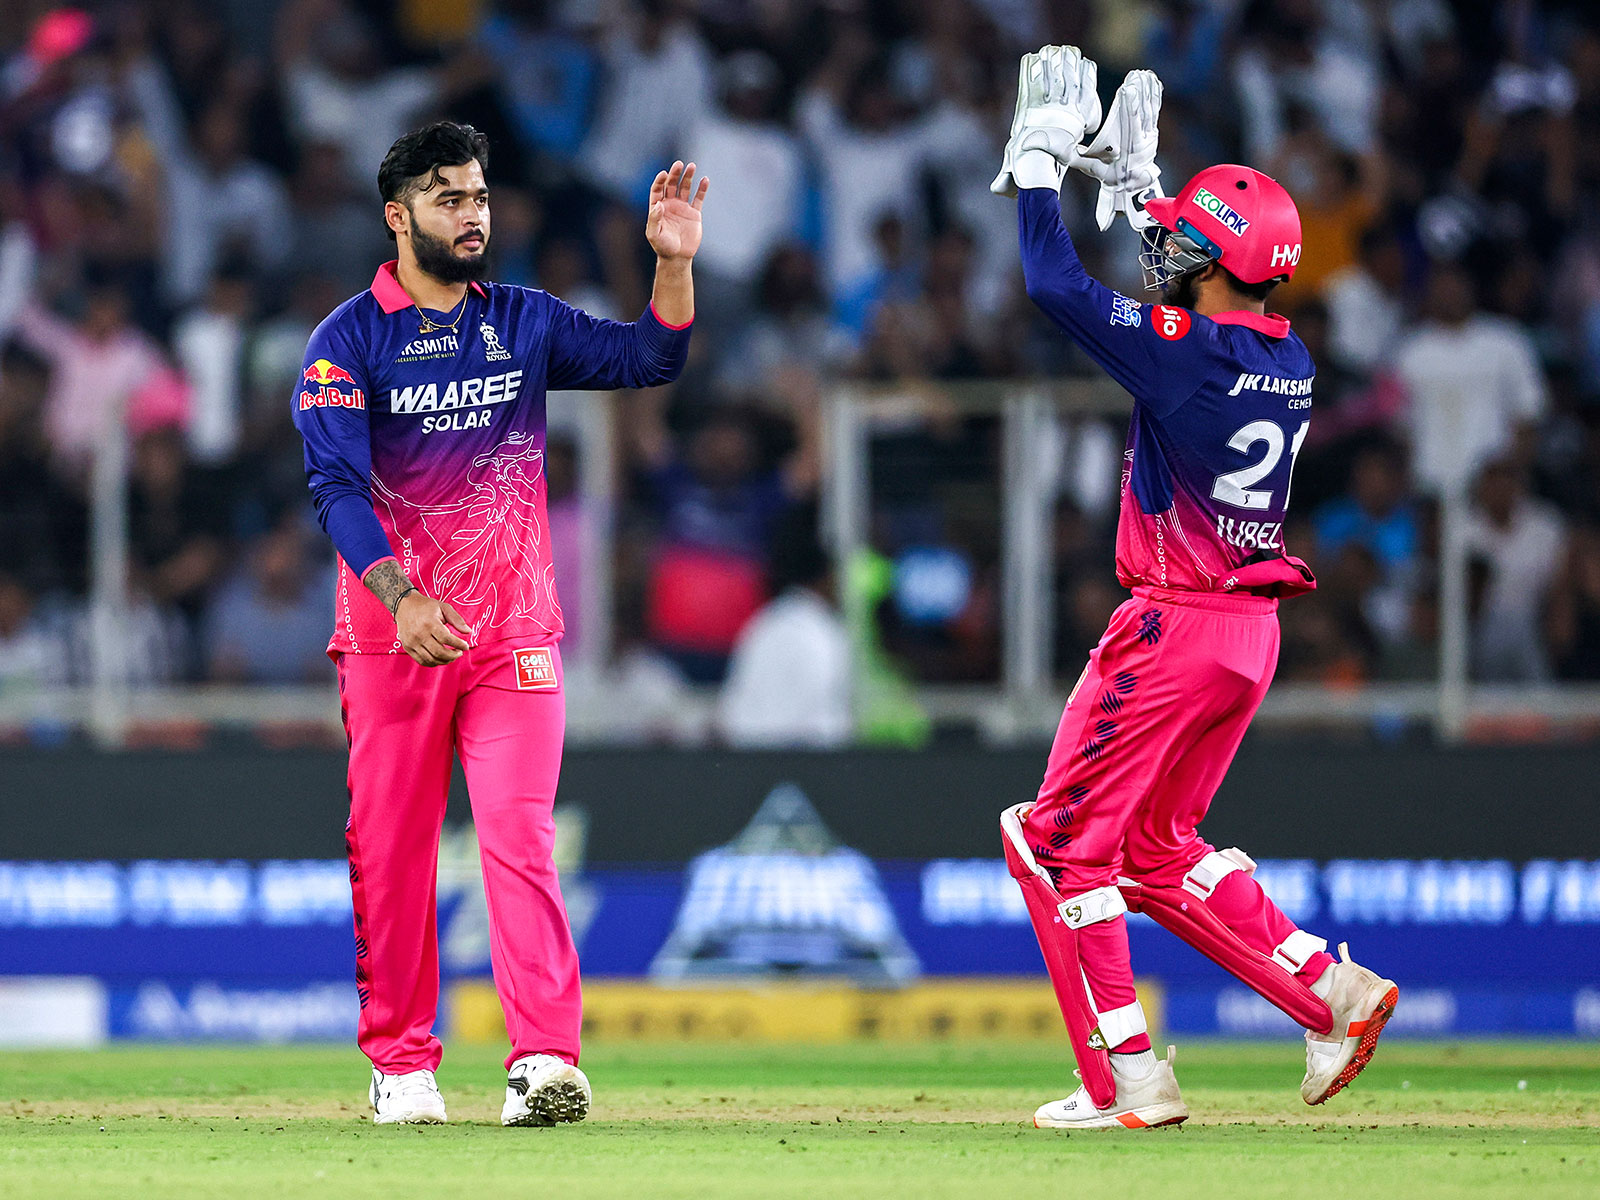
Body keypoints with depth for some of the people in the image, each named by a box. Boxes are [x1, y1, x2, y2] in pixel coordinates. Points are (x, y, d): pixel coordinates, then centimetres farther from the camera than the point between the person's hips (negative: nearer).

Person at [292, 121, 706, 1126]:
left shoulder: (526, 323, 10)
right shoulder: (347, 341, -2)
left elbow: (647, 360, 1)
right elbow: (337, 486, -14)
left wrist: (674, 262, -16)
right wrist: (403, 599, -28)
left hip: (514, 632, 1)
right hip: (391, 631, -1)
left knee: (521, 836, -10)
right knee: (391, 851, 3)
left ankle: (545, 1062, -18)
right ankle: (402, 1064, 15)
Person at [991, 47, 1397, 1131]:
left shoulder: (1186, 351, -17)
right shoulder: (1289, 360, 8)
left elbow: (1057, 285, -14)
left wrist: (1042, 158, -3)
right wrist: (1131, 181, 29)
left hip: (1177, 627, -8)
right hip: (1254, 632, 8)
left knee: (1060, 839, 2)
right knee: (1157, 847, 21)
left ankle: (1129, 1079, -2)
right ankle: (1332, 991, 10)